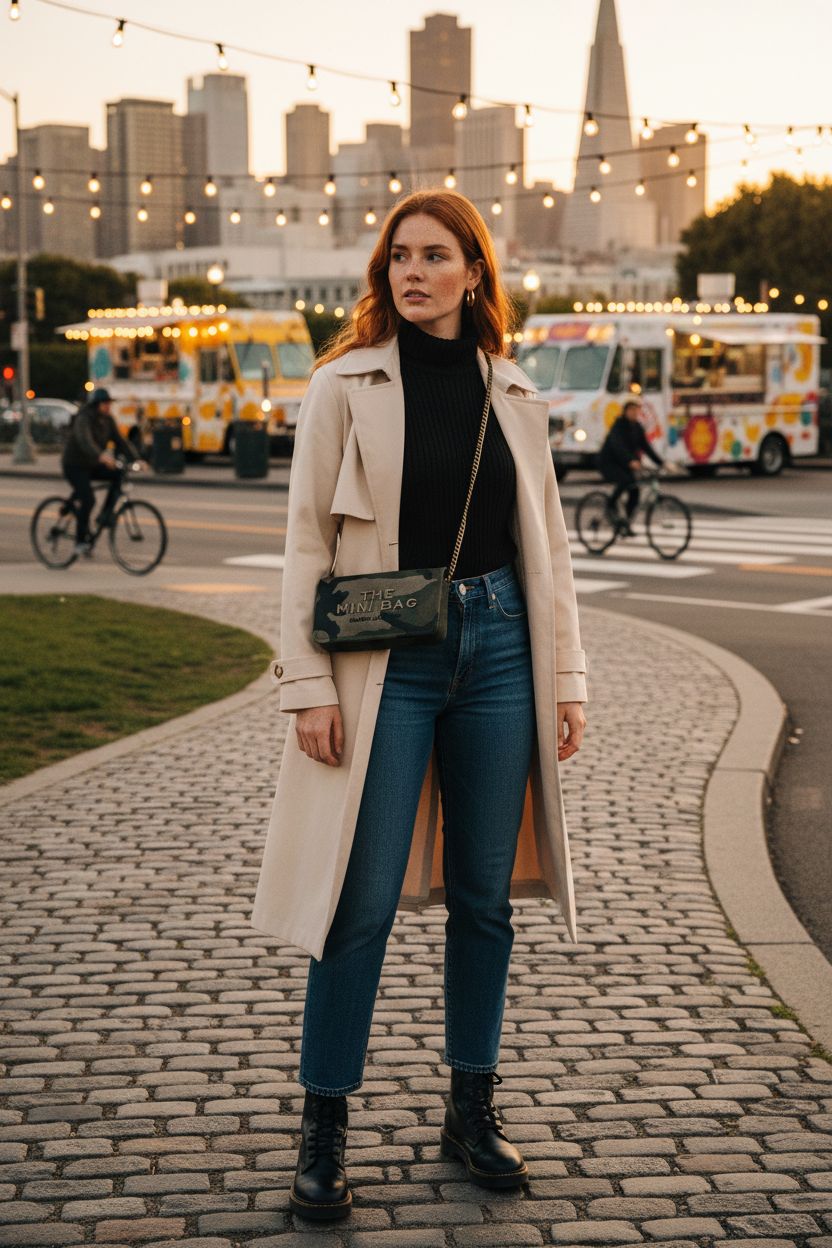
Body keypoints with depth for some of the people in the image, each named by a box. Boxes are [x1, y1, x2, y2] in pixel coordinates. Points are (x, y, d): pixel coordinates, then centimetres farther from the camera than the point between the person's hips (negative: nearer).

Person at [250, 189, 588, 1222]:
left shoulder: (513, 396, 10)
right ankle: (322, 1134, 8)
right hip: (386, 662, -3)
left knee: (484, 894, 9)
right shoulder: (345, 386, 0)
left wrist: (566, 681, 8)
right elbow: (307, 542, -3)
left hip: (497, 651, 3)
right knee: (364, 900, -4)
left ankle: (472, 1113, 24)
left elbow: (545, 547, 13)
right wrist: (310, 689, -10)